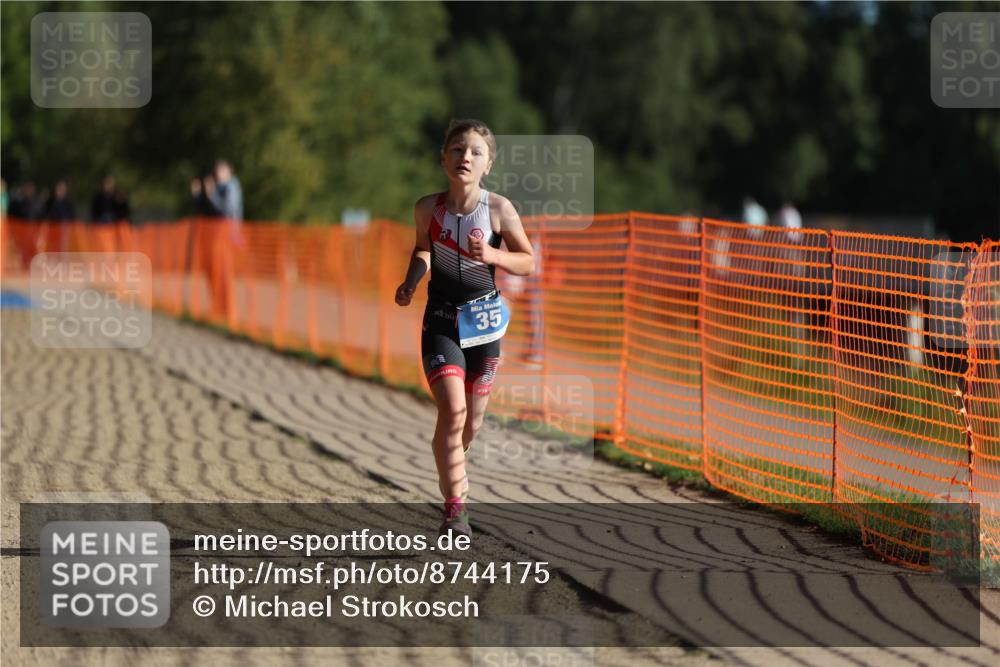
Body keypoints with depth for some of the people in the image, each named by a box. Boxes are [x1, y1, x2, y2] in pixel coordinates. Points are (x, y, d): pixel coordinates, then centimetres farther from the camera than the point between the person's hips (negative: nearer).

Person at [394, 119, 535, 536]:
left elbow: (528, 263, 1)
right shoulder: (428, 207, -3)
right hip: (440, 318, -1)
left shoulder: (498, 209, -8)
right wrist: (411, 281, 0)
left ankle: (451, 467, 43)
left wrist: (491, 255, -17)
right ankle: (455, 505, -10)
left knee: (473, 418, 10)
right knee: (452, 409, -18)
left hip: (483, 316, 1)